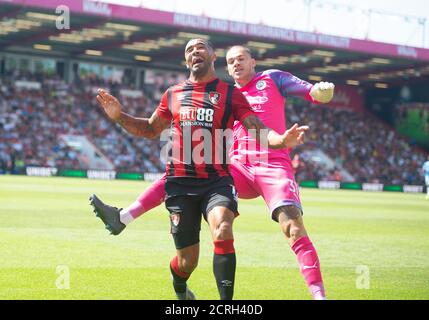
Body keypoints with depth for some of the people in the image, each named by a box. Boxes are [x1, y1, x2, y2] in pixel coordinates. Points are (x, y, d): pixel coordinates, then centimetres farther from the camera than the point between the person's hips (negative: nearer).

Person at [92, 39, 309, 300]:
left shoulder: (231, 94, 5)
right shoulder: (173, 94, 13)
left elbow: (260, 133, -3)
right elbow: (151, 129, 26)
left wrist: (282, 140, -25)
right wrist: (119, 116, 10)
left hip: (217, 180, -2)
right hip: (180, 182, 2)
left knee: (223, 232, -31)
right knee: (187, 260, 4)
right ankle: (179, 290, 39)